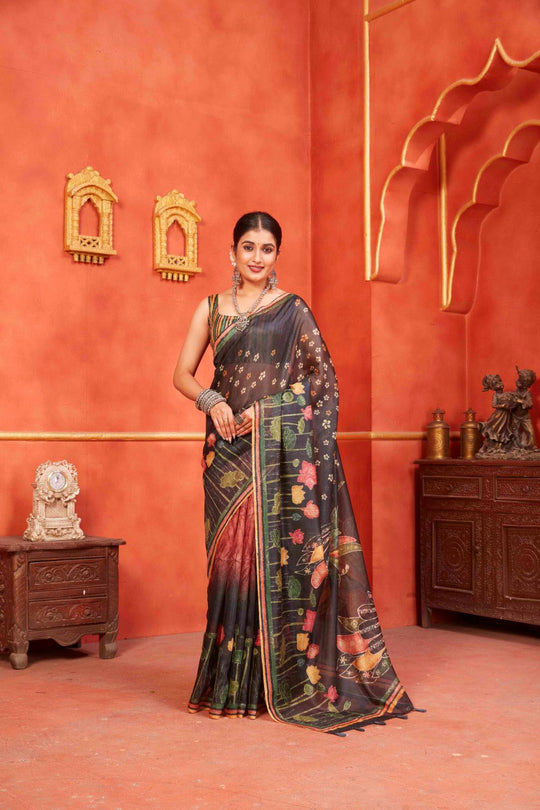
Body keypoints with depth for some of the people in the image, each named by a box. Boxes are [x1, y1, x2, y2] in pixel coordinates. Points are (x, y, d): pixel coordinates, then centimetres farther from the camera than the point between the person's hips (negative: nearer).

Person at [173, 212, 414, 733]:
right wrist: (210, 400, -8)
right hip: (229, 445, 3)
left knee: (284, 552, -4)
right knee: (233, 554, 2)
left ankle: (289, 680, 5)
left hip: (283, 443, -2)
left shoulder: (293, 309, 5)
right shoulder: (211, 309, 13)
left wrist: (266, 408, -9)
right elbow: (182, 374, 12)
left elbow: (323, 377, 1)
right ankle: (235, 684, 11)